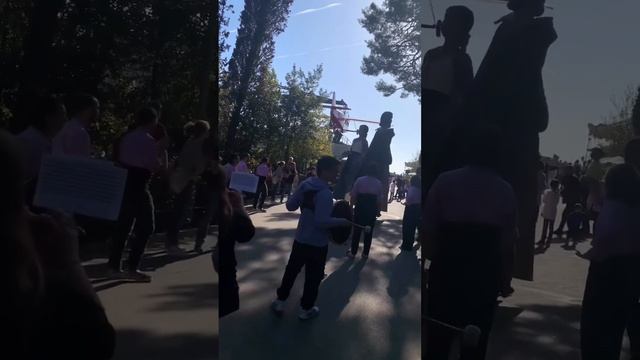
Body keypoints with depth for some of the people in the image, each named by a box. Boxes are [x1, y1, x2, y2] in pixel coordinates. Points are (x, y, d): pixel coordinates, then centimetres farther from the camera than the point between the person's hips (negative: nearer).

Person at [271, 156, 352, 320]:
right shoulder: (325, 193, -24)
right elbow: (322, 221, -30)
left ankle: (280, 301, 30)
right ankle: (306, 309, 24)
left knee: (291, 270, 20)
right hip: (317, 243, -6)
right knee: (313, 277, 11)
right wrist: (342, 221, -19)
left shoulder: (305, 184, -1)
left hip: (300, 239, 7)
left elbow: (290, 206, 4)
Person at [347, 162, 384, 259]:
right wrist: (378, 210, 9)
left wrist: (352, 205, 4)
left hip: (360, 208, -1)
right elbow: (381, 199, -3)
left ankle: (353, 252, 12)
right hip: (372, 210, 1)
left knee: (357, 230, 7)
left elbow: (353, 195, -8)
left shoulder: (359, 180, -6)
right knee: (369, 231, 11)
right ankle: (365, 253, 16)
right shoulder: (379, 183, -1)